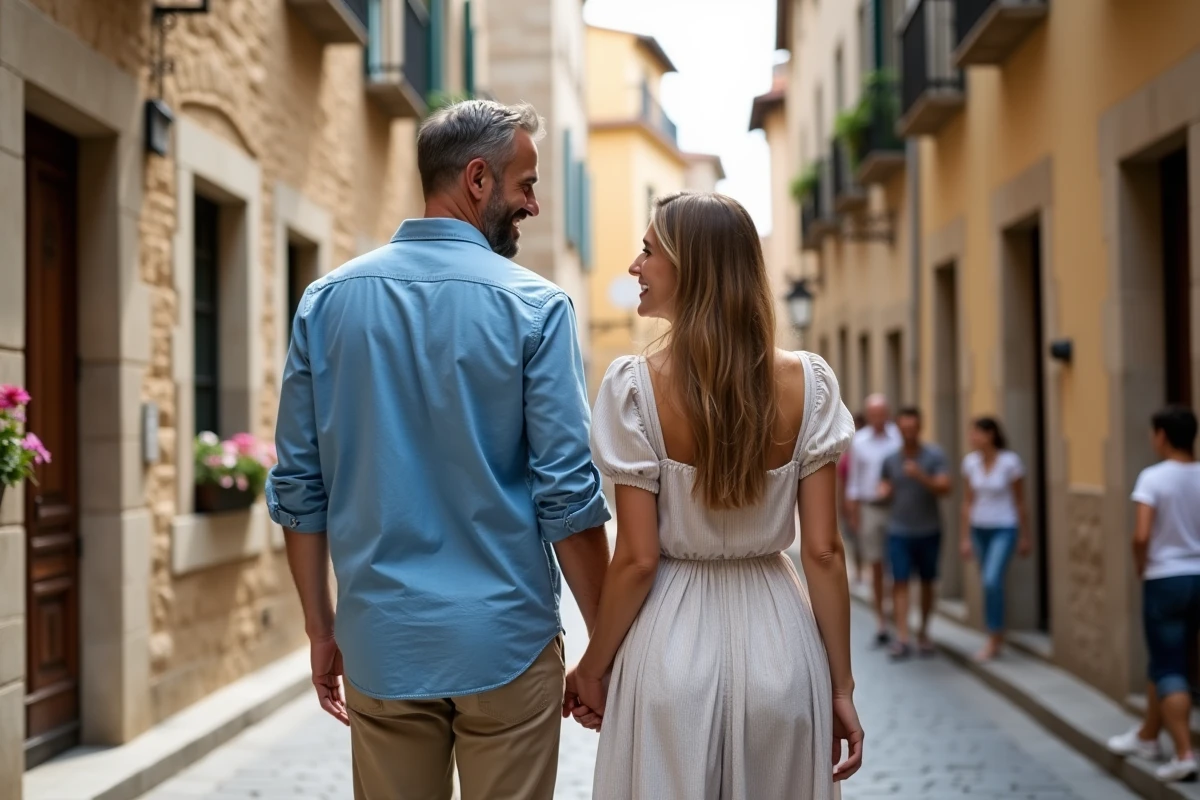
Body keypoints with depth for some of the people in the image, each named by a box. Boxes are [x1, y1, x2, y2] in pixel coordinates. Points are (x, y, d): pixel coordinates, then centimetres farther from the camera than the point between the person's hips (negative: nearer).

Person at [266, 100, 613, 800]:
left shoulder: (327, 302, 3)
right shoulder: (535, 307, -8)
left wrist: (321, 629, 13)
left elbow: (298, 487, 4)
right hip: (505, 639, -3)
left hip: (380, 643, 3)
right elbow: (568, 495, -10)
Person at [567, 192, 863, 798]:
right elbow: (823, 552, -4)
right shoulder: (808, 383, -4)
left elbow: (637, 559, -11)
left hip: (673, 641, -2)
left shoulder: (635, 386, -12)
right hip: (780, 644, 3)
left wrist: (592, 667, 3)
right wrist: (841, 687, 4)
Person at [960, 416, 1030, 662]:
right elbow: (968, 502, 7)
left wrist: (1025, 536, 2)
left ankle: (994, 640, -8)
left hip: (1004, 530, -5)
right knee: (989, 584, 9)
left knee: (992, 581, -18)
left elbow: (1020, 502, -3)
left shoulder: (1010, 462, -11)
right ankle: (997, 637, 24)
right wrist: (965, 537, 6)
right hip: (979, 529, 5)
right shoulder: (970, 462, 0)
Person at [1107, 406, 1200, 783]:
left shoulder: (1153, 477, -13)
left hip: (1165, 580, -5)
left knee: (1169, 669, 0)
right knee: (1167, 662, 20)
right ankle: (1147, 737, 35)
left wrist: (1141, 567, -3)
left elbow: (1142, 535, -21)